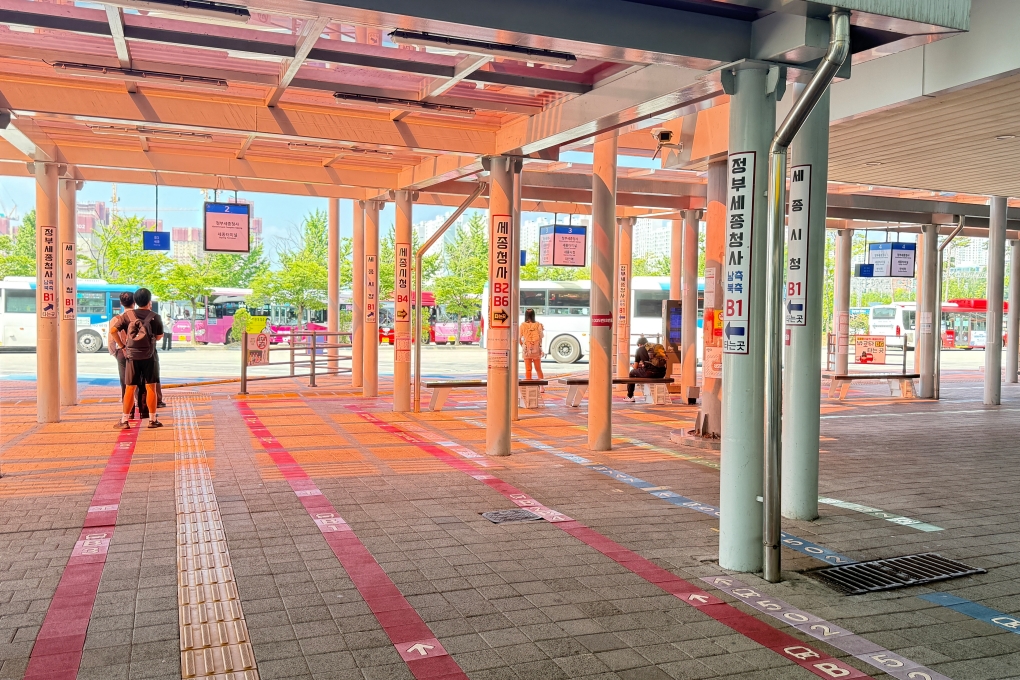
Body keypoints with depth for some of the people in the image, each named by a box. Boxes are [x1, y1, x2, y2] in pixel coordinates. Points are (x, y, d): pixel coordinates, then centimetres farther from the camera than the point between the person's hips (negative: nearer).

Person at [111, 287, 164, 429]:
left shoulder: (128, 315, 1)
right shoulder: (155, 317, -2)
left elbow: (113, 330, -3)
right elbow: (159, 336, 5)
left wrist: (122, 345, 6)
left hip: (132, 356, 1)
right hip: (148, 356, -1)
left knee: (130, 389, 5)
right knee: (150, 388, 5)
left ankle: (124, 421, 6)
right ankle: (152, 420, 8)